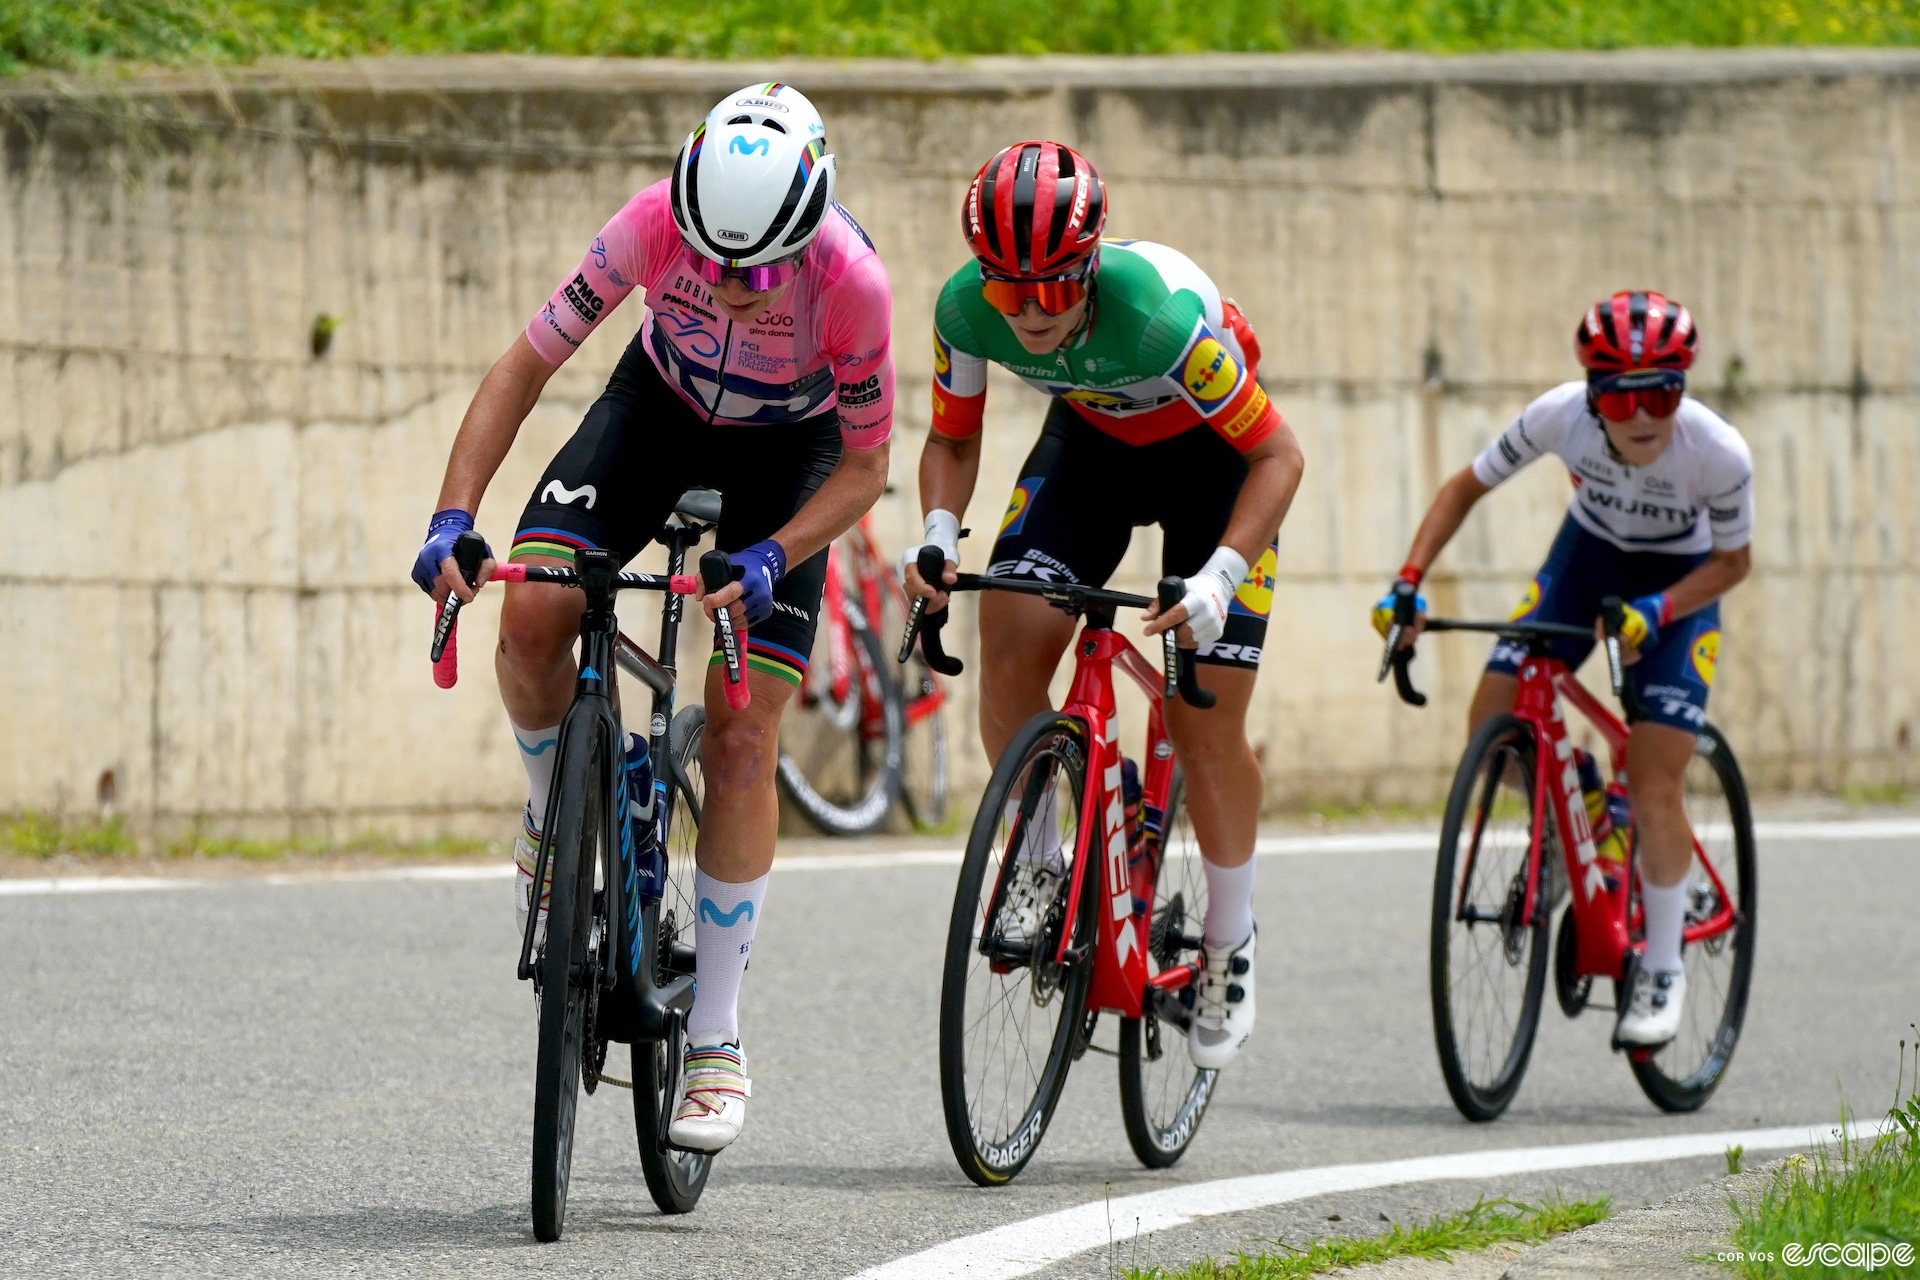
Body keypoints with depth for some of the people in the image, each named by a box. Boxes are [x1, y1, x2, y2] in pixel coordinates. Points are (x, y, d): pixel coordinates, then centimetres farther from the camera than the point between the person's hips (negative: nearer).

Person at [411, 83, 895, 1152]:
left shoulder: (852, 282, -35)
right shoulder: (657, 224, -32)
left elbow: (865, 467, -20)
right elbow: (526, 366, -23)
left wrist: (772, 559, -36)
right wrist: (454, 517, -34)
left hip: (789, 450, -2)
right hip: (661, 409, 2)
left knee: (742, 740, -9)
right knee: (534, 614, -25)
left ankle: (717, 1042, -2)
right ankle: (556, 808, 8)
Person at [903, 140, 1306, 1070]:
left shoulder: (1163, 314, -39)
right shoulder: (968, 309, -27)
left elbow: (1277, 454, -27)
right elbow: (952, 438, -7)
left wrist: (1220, 576, -40)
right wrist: (939, 534, -27)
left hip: (1209, 451, -4)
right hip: (1090, 440, 4)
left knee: (1206, 729, -6)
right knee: (1009, 642, -18)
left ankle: (1230, 945, 16)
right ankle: (1041, 873, 4)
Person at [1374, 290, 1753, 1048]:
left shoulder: (1718, 453, -33)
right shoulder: (1561, 416, -28)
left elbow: (1732, 561, -16)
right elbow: (1468, 487, -12)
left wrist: (1654, 611, -32)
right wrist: (1409, 582, -23)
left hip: (1678, 580, -3)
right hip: (1589, 552, 3)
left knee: (1653, 789, -13)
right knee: (1491, 723, -15)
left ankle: (1662, 970, 5)